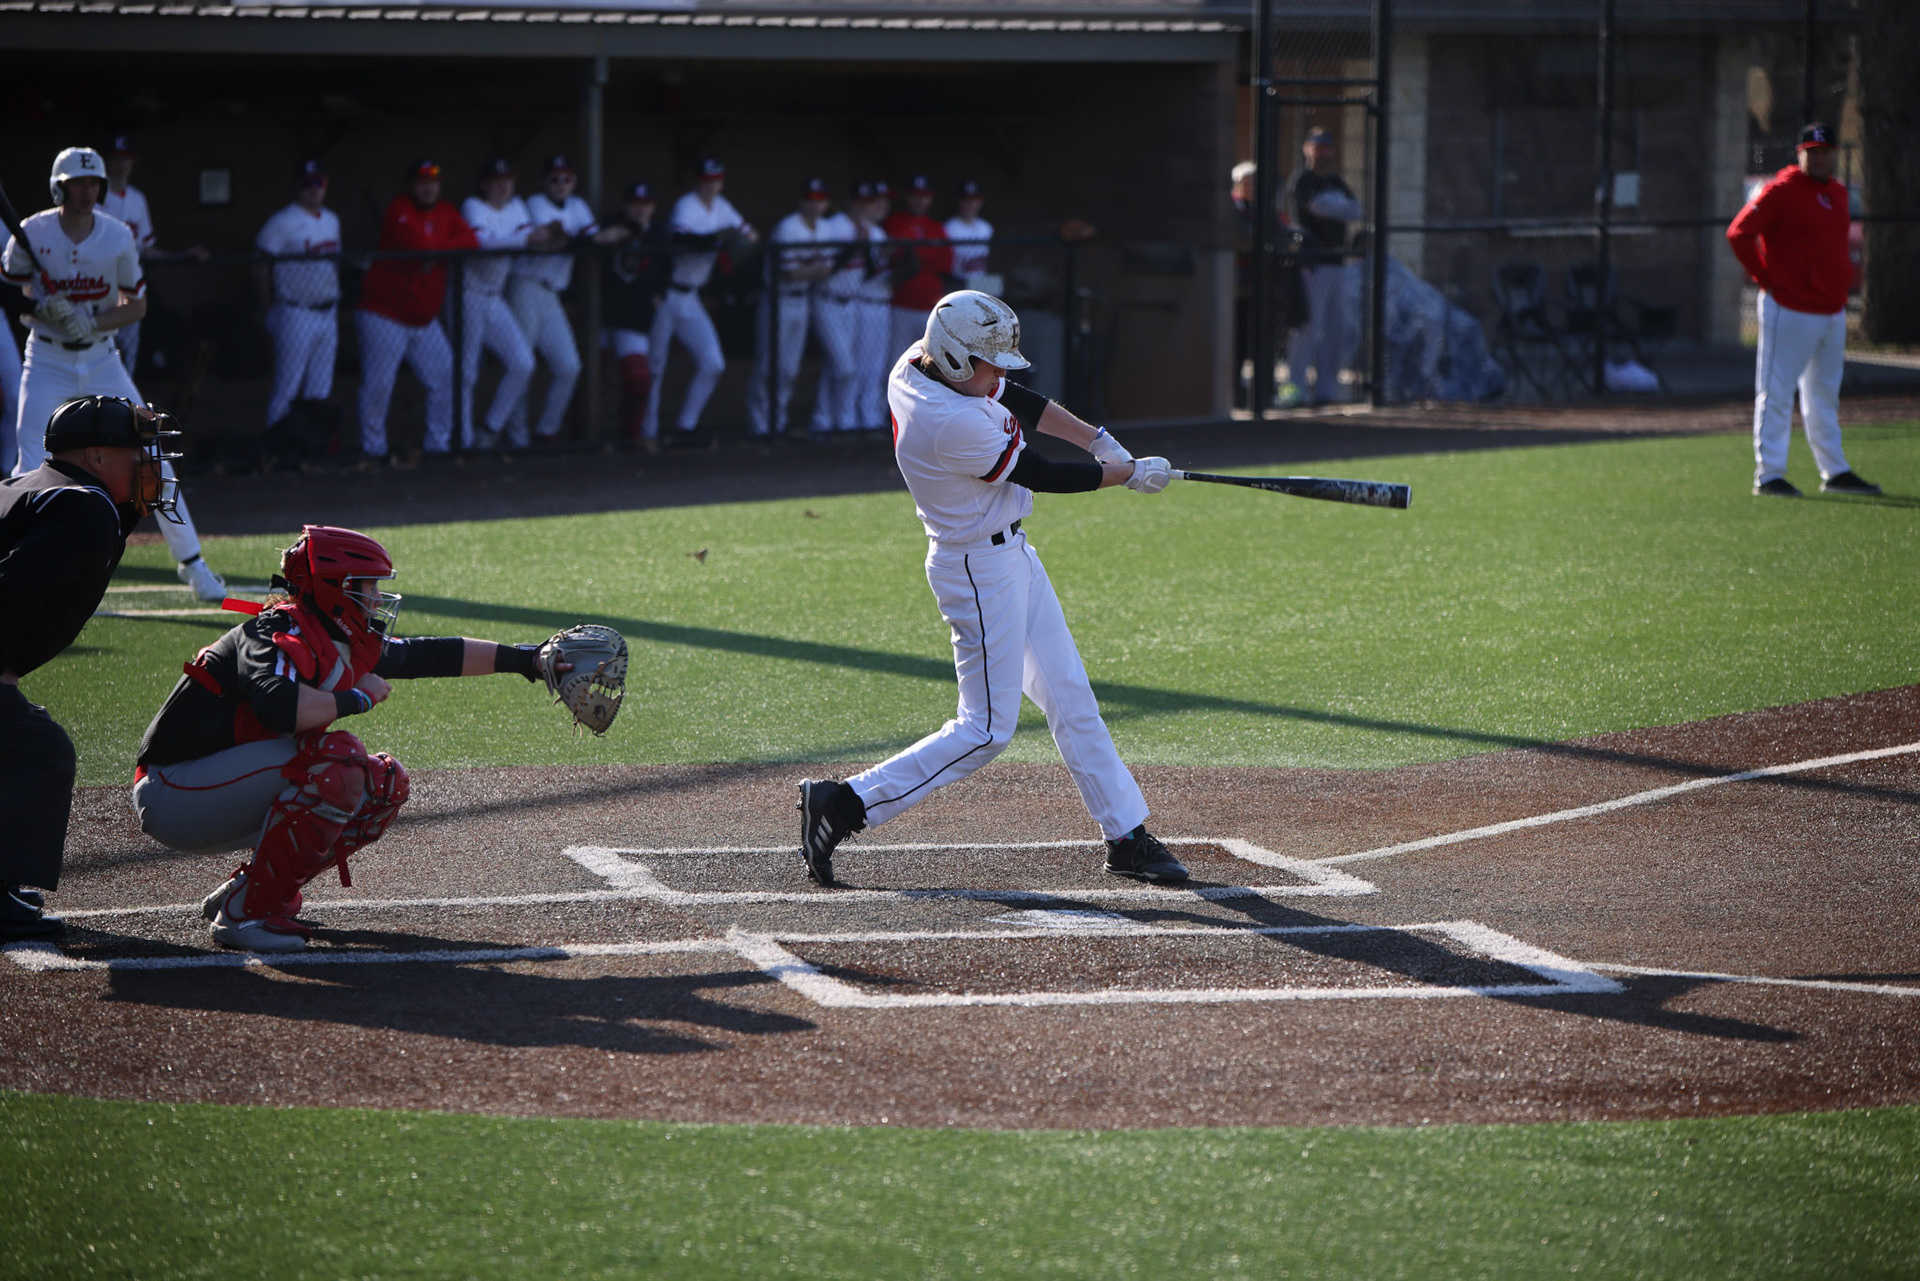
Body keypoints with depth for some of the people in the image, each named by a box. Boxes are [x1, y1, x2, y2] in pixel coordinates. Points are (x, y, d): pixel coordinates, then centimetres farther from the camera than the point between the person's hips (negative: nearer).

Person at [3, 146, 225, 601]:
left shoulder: (117, 236, -6)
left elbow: (136, 305, 1)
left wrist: (91, 323, -17)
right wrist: (41, 309, -20)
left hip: (101, 358, 2)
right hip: (47, 362, -2)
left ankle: (191, 563, 12)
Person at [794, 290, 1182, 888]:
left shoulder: (915, 363, -4)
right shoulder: (952, 425, -31)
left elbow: (1018, 400, 11)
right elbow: (1041, 476, -19)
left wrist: (1098, 439, 2)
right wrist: (1128, 474, -6)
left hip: (1009, 554, 10)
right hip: (980, 571, -10)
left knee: (1071, 700, 13)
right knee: (985, 730, -5)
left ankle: (1126, 835, 20)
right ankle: (844, 805, -2)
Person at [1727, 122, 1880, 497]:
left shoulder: (1838, 191, 14)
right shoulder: (1781, 190, -11)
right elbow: (1739, 233, -15)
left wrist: (1846, 275, 16)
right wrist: (1766, 279, -14)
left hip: (1832, 310, 8)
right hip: (1790, 309, -8)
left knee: (1825, 396, 15)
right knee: (1776, 394, -6)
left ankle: (1835, 473, 22)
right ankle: (1768, 475, -5)